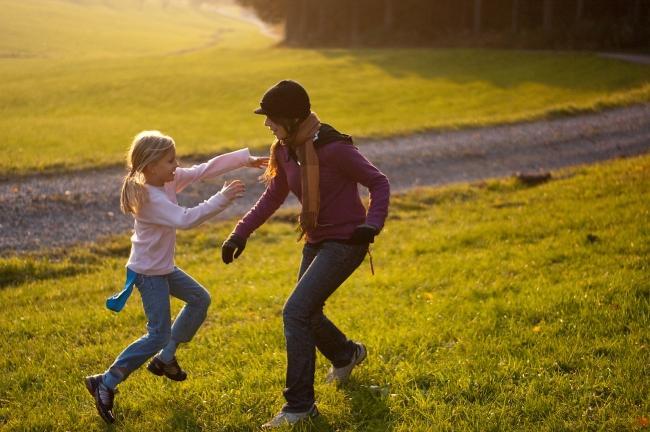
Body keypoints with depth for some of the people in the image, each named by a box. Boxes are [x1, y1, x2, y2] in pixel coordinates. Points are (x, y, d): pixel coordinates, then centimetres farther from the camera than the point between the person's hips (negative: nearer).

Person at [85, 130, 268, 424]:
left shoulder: (170, 180, -3)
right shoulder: (150, 198, -28)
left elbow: (207, 169, -1)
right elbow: (185, 219, -40)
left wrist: (246, 159, -5)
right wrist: (223, 198, -38)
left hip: (164, 268, 10)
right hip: (148, 273, -10)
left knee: (199, 299, 25)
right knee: (158, 334, -10)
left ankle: (165, 359, 34)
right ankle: (105, 383, -5)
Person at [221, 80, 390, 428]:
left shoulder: (333, 148, -24)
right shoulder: (285, 150, -1)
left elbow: (379, 183, -16)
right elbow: (274, 195, 12)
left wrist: (372, 224, -31)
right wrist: (240, 233, 5)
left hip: (345, 242, -8)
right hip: (316, 240, 8)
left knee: (296, 312, -17)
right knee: (306, 313, 20)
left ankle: (300, 406, -8)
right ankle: (346, 354, 53)